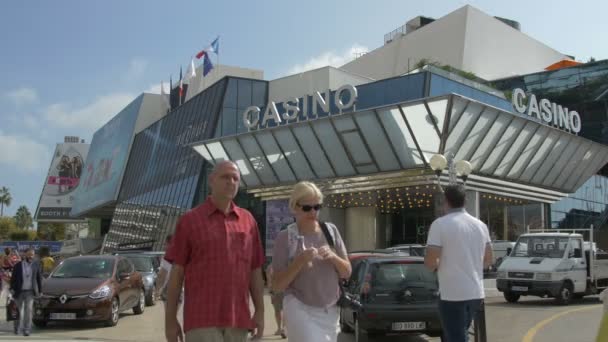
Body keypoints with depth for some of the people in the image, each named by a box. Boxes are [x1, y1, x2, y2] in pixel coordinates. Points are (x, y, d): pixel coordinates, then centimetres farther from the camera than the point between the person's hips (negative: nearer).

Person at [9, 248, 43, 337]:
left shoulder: (36, 265, 3)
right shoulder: (18, 265, 1)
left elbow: (39, 278, 6)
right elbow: (13, 278, 3)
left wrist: (40, 290, 4)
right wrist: (12, 289, -6)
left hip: (30, 291, -1)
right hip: (20, 291, 1)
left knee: (29, 310, -9)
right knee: (19, 311, 8)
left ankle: (27, 330, -5)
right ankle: (18, 328, 29)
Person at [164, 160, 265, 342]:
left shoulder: (248, 220, 9)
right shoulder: (189, 220, 0)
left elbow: (255, 270, 11)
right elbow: (176, 272, 0)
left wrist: (260, 311, 6)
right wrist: (170, 319, -1)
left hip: (237, 319, 4)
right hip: (202, 318, -4)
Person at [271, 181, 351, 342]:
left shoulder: (331, 231, 4)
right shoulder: (285, 237, -8)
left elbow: (347, 272, 7)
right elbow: (277, 285, -8)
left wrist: (333, 257, -12)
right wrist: (300, 261, -21)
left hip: (330, 311, 5)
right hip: (300, 311, -4)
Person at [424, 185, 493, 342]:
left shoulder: (440, 224, -12)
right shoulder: (480, 225, 7)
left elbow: (430, 261, -17)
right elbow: (488, 260, 14)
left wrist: (436, 265, 5)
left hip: (452, 294, -7)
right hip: (476, 293, 7)